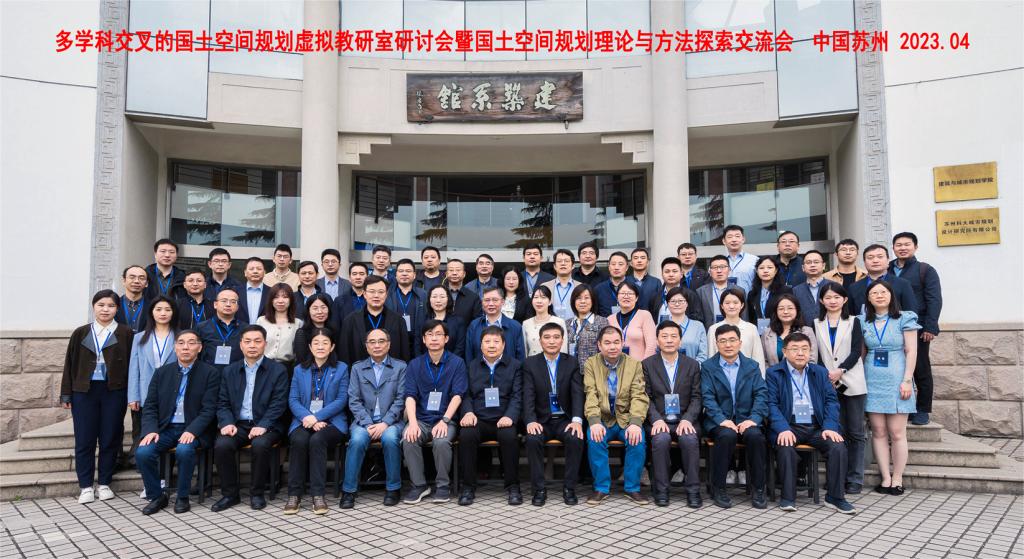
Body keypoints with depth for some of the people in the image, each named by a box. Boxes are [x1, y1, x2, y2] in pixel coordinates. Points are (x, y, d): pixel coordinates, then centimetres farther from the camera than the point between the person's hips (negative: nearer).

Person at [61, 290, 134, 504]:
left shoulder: (125, 333, 2)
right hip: (84, 392, 2)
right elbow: (70, 365, 10)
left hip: (114, 392, -1)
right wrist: (66, 395, 6)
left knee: (110, 438, 4)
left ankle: (104, 484, 17)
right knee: (84, 440, 2)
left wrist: (132, 395, -5)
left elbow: (131, 364, 0)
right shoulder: (81, 333, 8)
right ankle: (85, 486, 12)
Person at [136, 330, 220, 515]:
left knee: (184, 450, -33)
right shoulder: (162, 372, 10)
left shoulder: (210, 373, -1)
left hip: (192, 430, -3)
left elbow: (209, 409, -8)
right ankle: (156, 496, 0)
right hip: (166, 428, 4)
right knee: (142, 452, -23)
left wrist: (192, 431, -22)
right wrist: (151, 430, -10)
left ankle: (182, 497, -10)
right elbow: (150, 406, 7)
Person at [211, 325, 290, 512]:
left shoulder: (278, 370, 1)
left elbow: (278, 404, -6)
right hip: (238, 424, 3)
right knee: (222, 445, -26)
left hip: (266, 425, -3)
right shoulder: (229, 371, 13)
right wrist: (227, 423, -10)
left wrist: (263, 426, -20)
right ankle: (230, 494, -7)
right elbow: (223, 403, 9)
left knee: (260, 444, -33)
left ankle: (257, 493, -11)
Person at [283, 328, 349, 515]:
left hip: (331, 421, -2)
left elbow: (341, 400, -1)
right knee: (299, 441, -31)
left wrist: (317, 417, -14)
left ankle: (318, 495, -26)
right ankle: (294, 494, -21)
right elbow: (293, 400, 6)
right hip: (304, 421, 2)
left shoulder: (341, 369, 9)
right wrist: (307, 417, -14)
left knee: (317, 440, -33)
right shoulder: (300, 369, 16)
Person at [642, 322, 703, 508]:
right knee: (661, 439, -32)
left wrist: (687, 419, -12)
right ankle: (661, 490, -17)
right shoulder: (647, 364, 6)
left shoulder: (692, 365, 10)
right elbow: (646, 397, 1)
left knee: (690, 439, -31)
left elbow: (696, 398, 5)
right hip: (658, 420, -1)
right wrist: (657, 419, -15)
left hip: (685, 420, 1)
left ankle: (693, 491, -17)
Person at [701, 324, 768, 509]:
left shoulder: (752, 366, 12)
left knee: (755, 435, -30)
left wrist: (754, 419, -15)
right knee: (727, 435, -34)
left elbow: (761, 394, 1)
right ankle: (718, 489, -17)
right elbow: (707, 397, -4)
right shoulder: (707, 367, 6)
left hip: (745, 419, 2)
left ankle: (758, 490, -14)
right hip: (719, 421, -2)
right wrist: (722, 420, -19)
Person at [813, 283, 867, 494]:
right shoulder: (816, 324, 11)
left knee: (856, 432, 0)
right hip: (828, 384, 1)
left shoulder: (853, 322, 7)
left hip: (852, 383, -1)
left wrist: (841, 370, -15)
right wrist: (826, 376, -8)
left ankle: (855, 479, 5)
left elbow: (856, 351, -3)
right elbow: (816, 354, 6)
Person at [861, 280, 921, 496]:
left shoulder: (904, 319, 1)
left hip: (896, 379, -3)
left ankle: (897, 480, 6)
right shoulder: (863, 321, 9)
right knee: (878, 432, 2)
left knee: (897, 433, -3)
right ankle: (885, 478, 8)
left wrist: (907, 381, -9)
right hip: (872, 380, 3)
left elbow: (911, 351, -2)